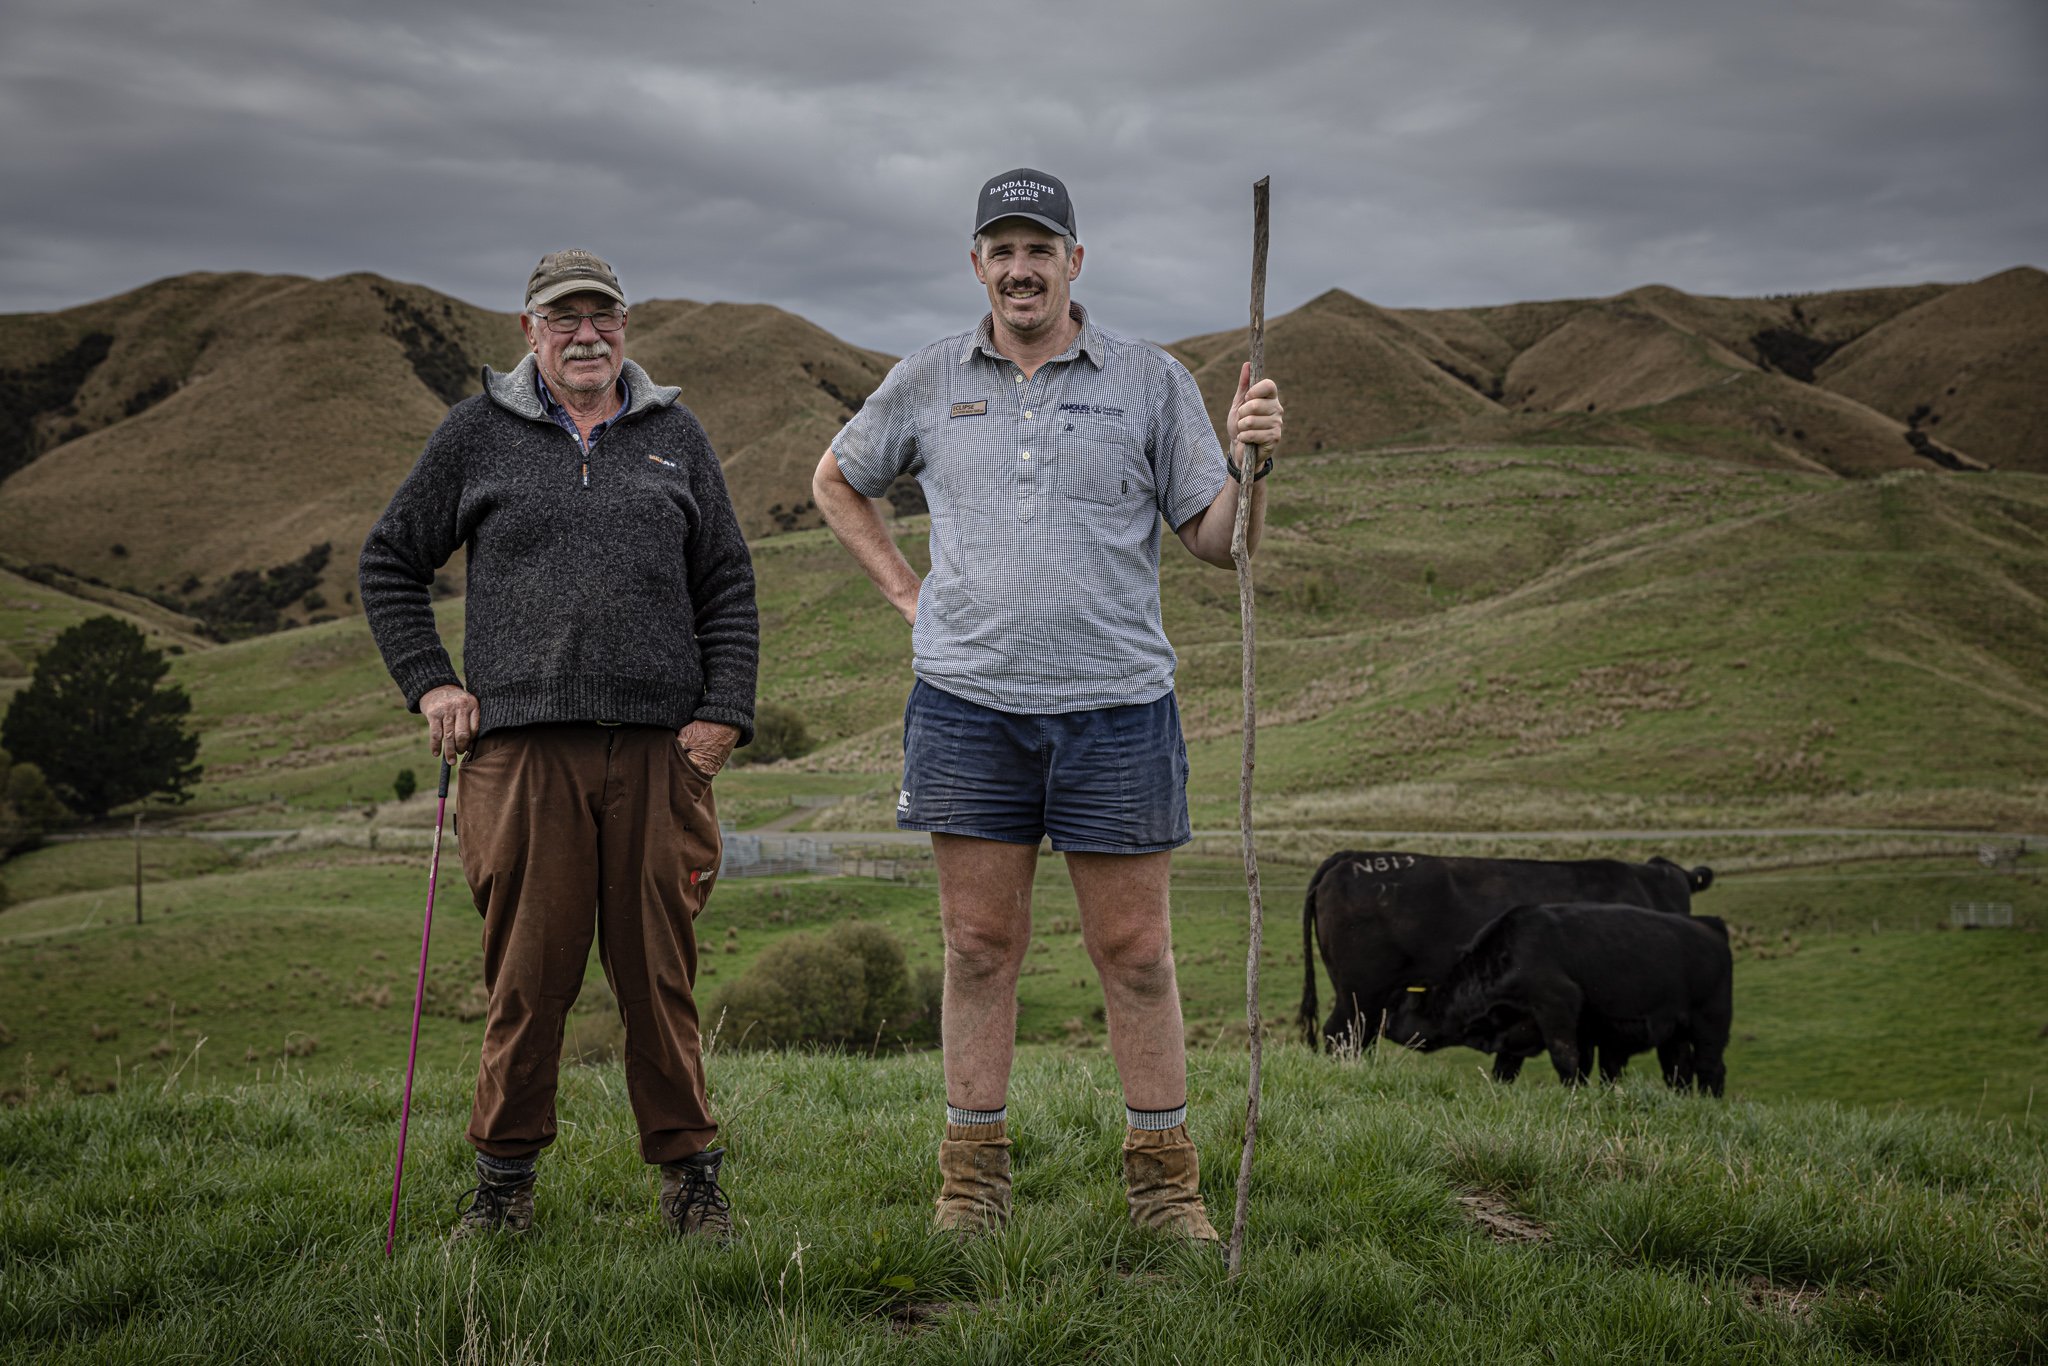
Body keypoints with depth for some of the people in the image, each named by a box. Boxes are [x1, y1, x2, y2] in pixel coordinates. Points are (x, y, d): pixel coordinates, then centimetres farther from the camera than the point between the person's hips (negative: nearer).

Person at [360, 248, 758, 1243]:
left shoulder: (674, 436, 14)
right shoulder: (477, 434, 10)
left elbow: (727, 587, 15)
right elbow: (390, 562, 17)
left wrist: (724, 711, 3)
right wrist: (427, 681, 5)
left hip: (659, 747, 1)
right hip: (523, 742, -1)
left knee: (659, 970, 3)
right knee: (528, 971, 0)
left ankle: (689, 1171, 14)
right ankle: (503, 1179, 13)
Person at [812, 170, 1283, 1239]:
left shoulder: (1151, 381, 4)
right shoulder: (927, 383, 8)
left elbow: (1218, 541, 4)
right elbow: (837, 481, 23)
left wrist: (1250, 460, -16)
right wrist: (905, 593, 12)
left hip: (1115, 706, -1)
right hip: (967, 706, 1)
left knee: (1134, 949, 2)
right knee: (980, 943, 6)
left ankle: (1163, 1178, 13)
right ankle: (972, 1176, 15)